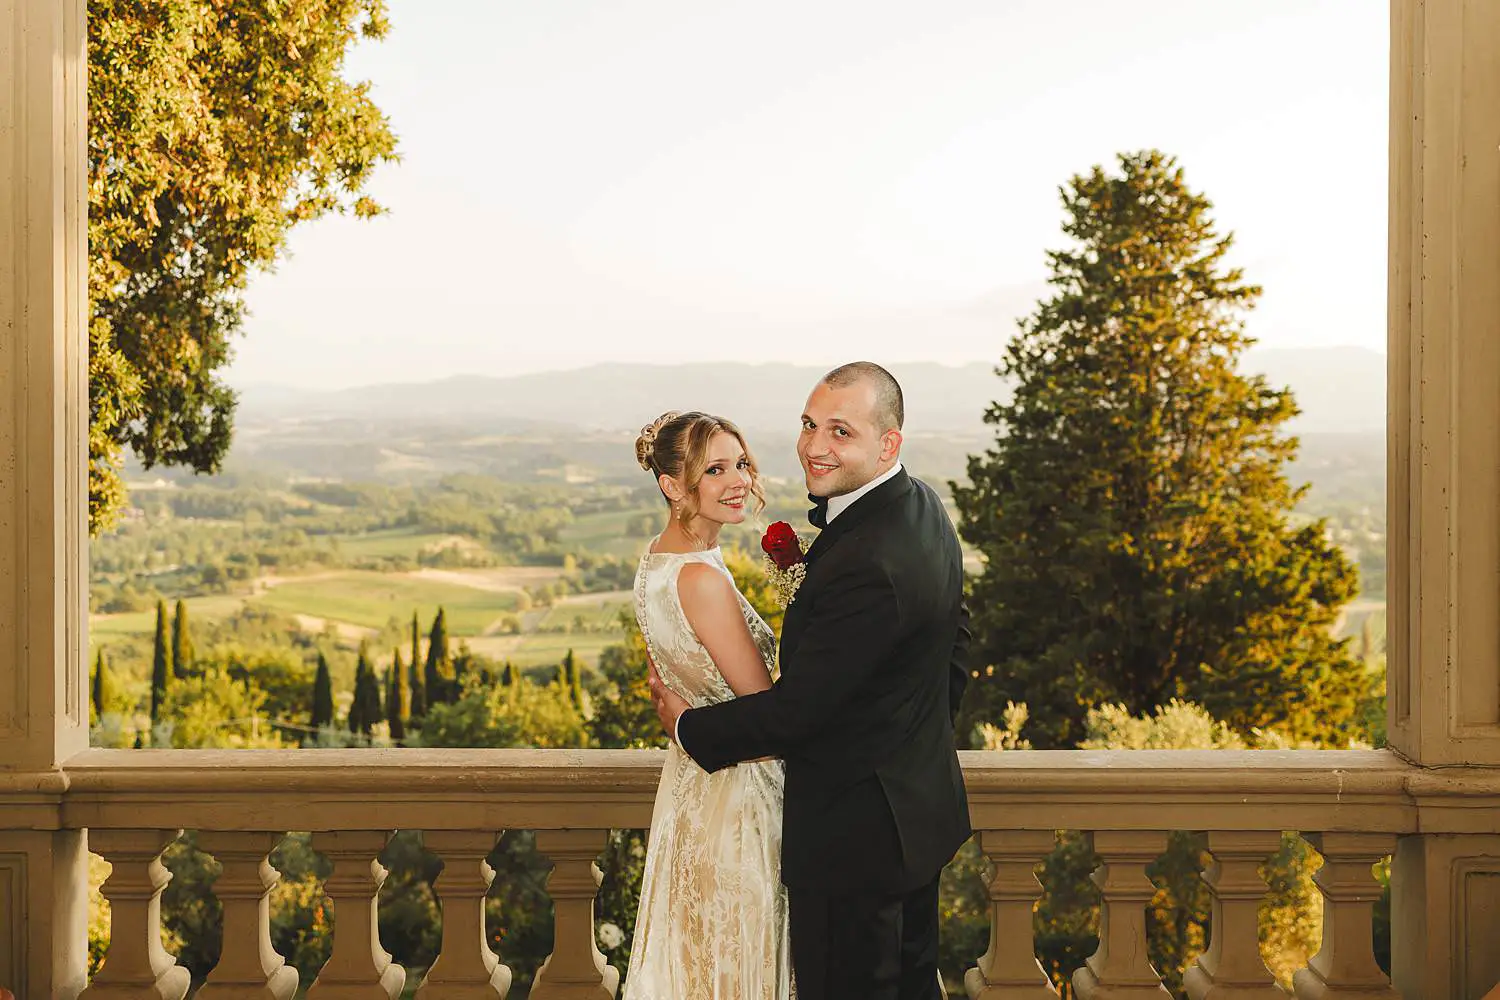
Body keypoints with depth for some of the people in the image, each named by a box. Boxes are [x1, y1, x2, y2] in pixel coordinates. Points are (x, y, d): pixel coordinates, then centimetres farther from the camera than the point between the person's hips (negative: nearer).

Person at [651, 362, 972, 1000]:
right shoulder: (922, 508, 0)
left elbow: (795, 710, -24)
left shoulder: (864, 564, -32)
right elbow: (954, 645, 14)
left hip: (854, 835, -10)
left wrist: (689, 726, -9)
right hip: (921, 809, 10)